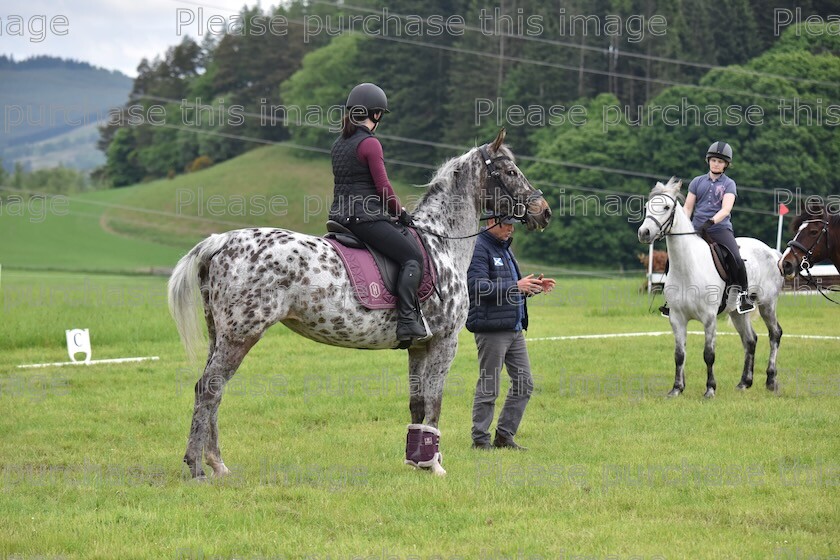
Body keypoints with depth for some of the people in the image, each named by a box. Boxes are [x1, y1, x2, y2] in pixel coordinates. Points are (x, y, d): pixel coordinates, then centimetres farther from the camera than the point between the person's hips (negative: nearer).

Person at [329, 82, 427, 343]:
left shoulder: (339, 143, 15)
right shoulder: (370, 143, -12)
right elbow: (383, 186, -14)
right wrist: (400, 211, 4)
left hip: (342, 215, 10)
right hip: (366, 217, -10)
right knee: (413, 257, -7)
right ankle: (407, 321, -18)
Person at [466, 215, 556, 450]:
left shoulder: (505, 249, 20)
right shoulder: (479, 249, -10)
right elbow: (478, 286, -22)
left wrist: (534, 287, 9)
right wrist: (515, 286, -24)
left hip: (514, 328, 9)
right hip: (491, 329, -9)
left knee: (524, 384, 8)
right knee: (488, 387, -3)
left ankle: (504, 435, 15)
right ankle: (480, 438, 5)